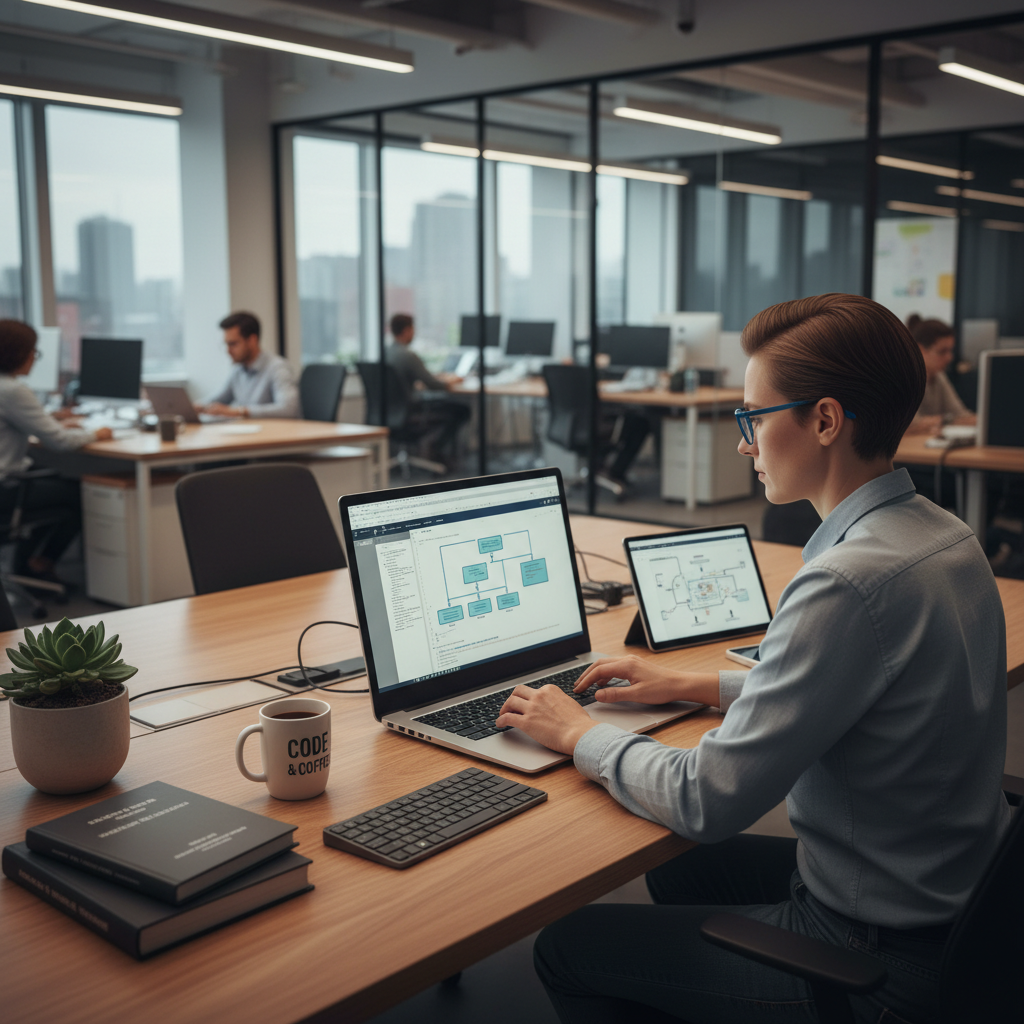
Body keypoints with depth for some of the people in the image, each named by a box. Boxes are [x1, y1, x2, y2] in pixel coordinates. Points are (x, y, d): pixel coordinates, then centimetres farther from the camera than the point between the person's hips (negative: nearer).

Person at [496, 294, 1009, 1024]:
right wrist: (695, 685, 14)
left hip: (877, 962, -9)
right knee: (676, 870, 27)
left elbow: (709, 802, -25)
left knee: (566, 949, 3)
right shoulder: (946, 537, 0)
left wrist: (580, 734, -8)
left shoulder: (852, 580, -30)